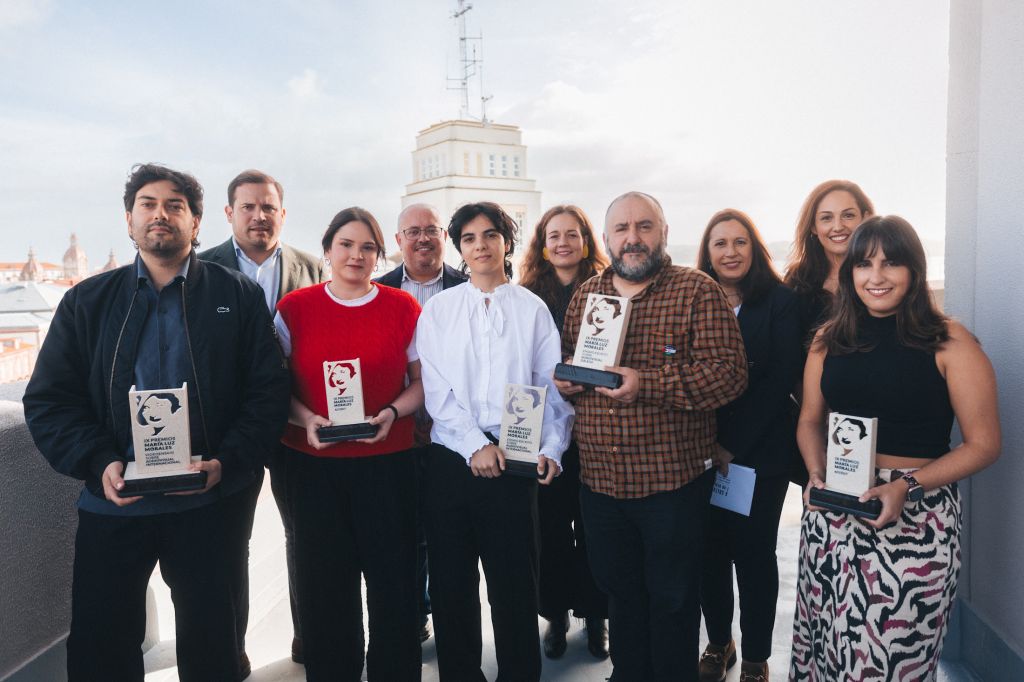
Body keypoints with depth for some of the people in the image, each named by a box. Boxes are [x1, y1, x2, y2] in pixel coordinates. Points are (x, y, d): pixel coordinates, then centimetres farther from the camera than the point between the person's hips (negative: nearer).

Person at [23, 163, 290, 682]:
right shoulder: (87, 301, 7)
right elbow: (48, 400, 3)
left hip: (208, 502, -1)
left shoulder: (238, 296, 1)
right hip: (112, 503, 2)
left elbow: (268, 391, -3)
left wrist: (227, 462, -16)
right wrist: (98, 463, -13)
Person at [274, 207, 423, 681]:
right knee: (323, 580, 9)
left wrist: (393, 413, -12)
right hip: (313, 464, 1)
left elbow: (423, 379, 6)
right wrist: (305, 419, -11)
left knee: (392, 576, 6)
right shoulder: (295, 307, 2)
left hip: (387, 460, 0)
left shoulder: (403, 308, 1)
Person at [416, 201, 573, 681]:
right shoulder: (439, 308, 6)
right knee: (451, 578, 8)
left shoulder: (532, 309, 6)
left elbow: (551, 386, 2)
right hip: (451, 457, 1)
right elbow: (434, 387, -2)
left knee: (514, 579, 4)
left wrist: (551, 449, -10)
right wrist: (475, 444, -12)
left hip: (514, 459, -1)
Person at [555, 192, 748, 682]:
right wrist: (563, 378, -4)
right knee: (618, 591, 21)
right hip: (599, 479, 5)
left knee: (672, 600, 12)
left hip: (672, 480, -5)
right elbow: (565, 361, 19)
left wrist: (647, 384, -25)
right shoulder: (585, 294, 9)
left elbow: (728, 371, -16)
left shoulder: (697, 291, -7)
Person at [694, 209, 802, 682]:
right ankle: (718, 643, 31)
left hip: (761, 452, -2)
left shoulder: (780, 301, -3)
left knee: (754, 553, 8)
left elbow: (782, 378, -9)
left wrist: (734, 446, -13)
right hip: (703, 454, 3)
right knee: (711, 550, 11)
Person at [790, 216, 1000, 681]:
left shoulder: (948, 342, -3)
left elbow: (984, 443, -3)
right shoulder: (829, 341, 8)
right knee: (828, 643, 7)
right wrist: (817, 474, -3)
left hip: (917, 517, -3)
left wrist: (909, 486, -15)